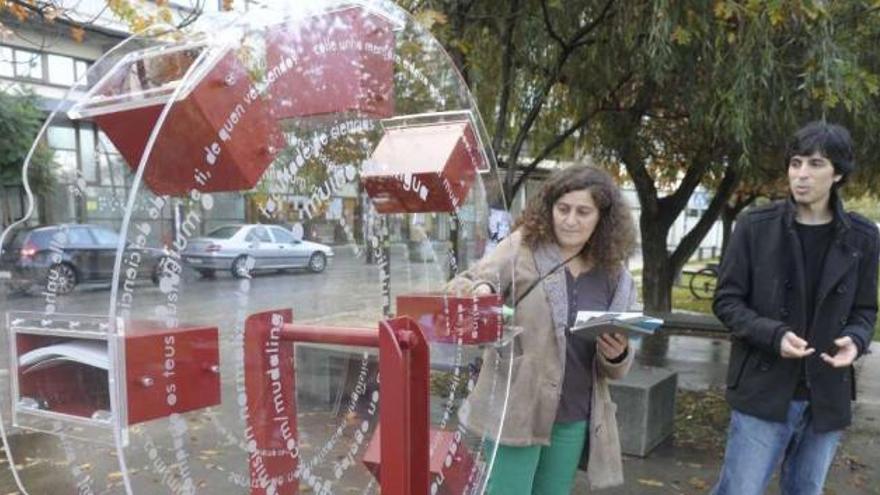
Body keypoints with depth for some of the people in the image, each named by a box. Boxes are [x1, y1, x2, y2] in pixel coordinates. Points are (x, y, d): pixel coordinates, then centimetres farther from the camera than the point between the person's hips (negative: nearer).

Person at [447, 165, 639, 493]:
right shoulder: (522, 247, -7)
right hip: (516, 408, -4)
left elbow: (615, 368, 11)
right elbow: (459, 287, -9)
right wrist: (479, 291, -32)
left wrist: (617, 356, -13)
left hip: (574, 419, 4)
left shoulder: (614, 276, 4)